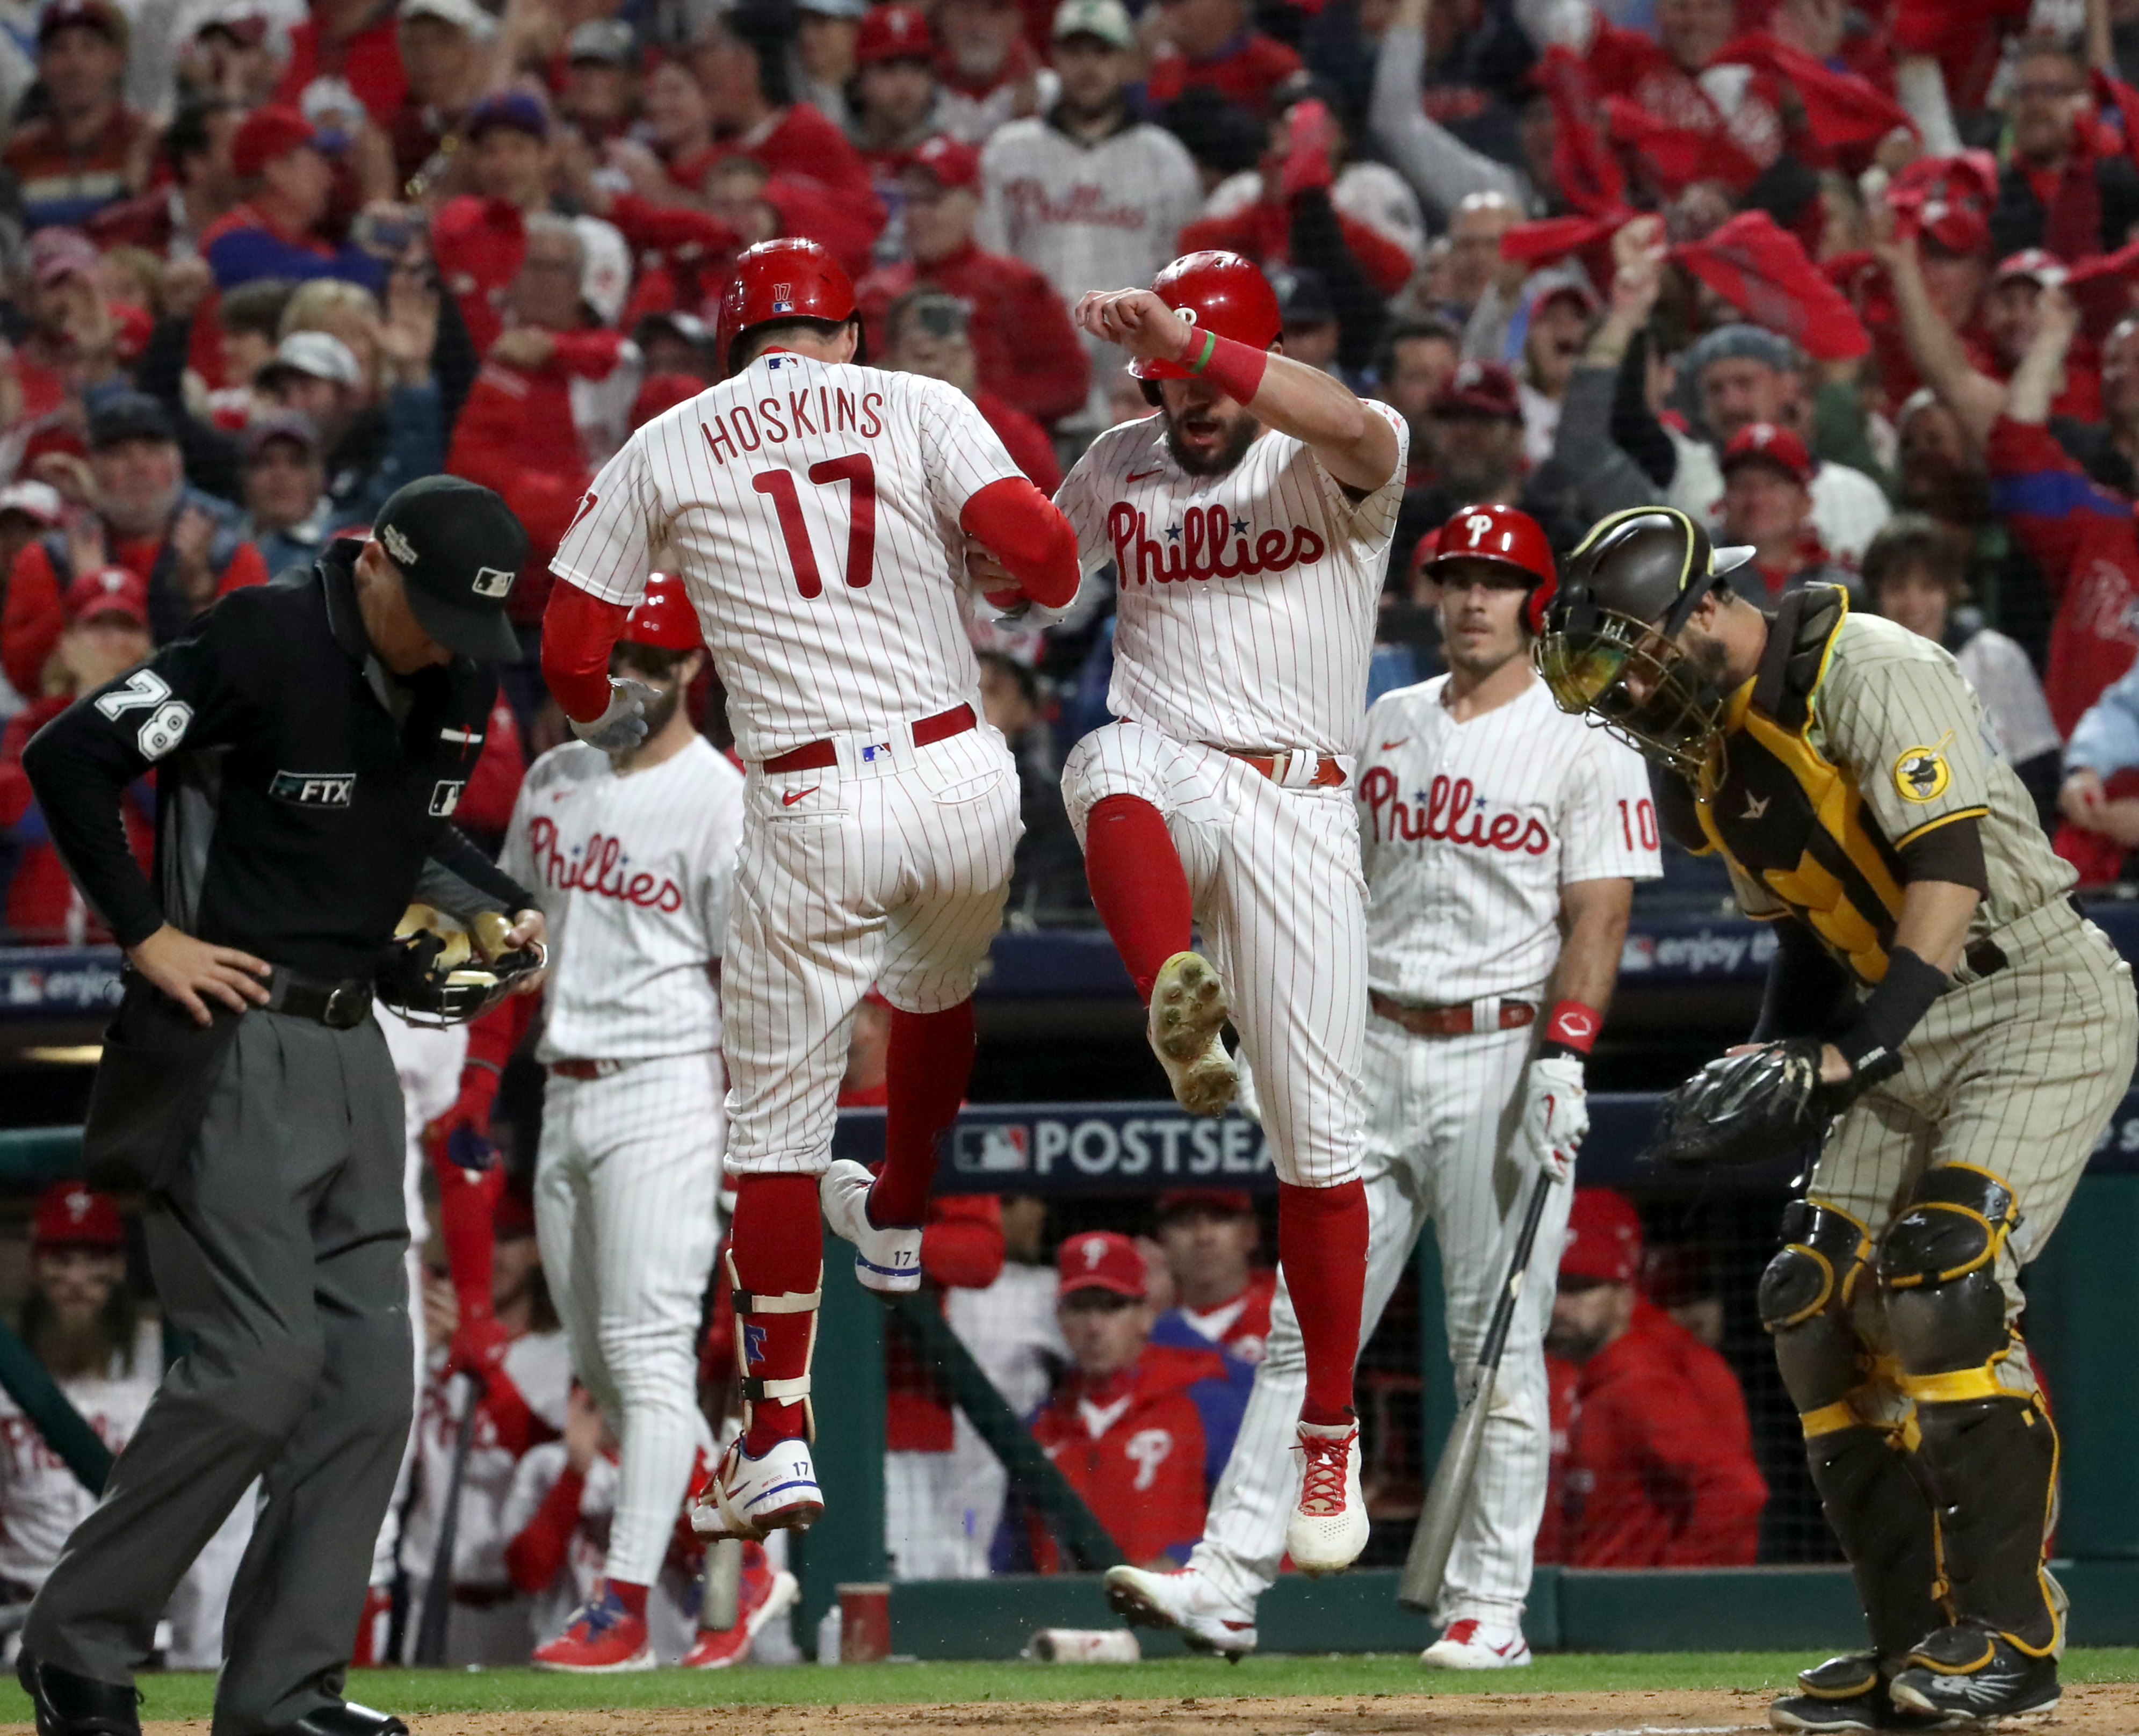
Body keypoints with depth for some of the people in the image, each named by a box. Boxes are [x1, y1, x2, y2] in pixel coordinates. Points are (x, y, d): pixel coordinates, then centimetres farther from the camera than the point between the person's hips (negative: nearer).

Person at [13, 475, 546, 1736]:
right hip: (235, 1044, -8)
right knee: (264, 1359, -14)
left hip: (353, 1050, 8)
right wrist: (147, 936, -17)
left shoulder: (457, 684, 8)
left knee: (371, 1371, 3)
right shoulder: (264, 644, -15)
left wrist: (504, 908, 9)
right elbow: (70, 757, -17)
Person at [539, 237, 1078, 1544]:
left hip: (811, 811, -1)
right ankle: (897, 1223, 57)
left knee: (778, 1119, 5)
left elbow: (572, 650, 8)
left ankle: (779, 1436, 0)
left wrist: (606, 722, 31)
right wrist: (1048, 590, 15)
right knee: (937, 992, 33)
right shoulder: (918, 406, 6)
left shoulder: (667, 448, 8)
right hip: (963, 779, 1)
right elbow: (1035, 545, -9)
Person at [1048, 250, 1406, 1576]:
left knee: (1319, 1131, -1)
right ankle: (1180, 1016, -64)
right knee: (1111, 771, -39)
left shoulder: (1335, 461, -1)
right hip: (1165, 774, 2)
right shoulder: (1119, 468, 14)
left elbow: (1349, 425, -25)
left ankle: (1332, 1432, 13)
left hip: (1295, 803, -2)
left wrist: (1189, 333, -34)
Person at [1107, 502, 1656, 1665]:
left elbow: (1598, 918, -8)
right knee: (1308, 1328, -1)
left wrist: (1562, 1057, -19)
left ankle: (1489, 1605, 3)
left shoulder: (1585, 748, -2)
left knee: (1497, 1343, -2)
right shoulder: (1387, 728, 14)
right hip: (1376, 1050, 5)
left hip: (1502, 1058, -5)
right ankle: (1227, 1581, -5)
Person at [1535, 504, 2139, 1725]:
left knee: (1938, 1280, -22)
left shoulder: (1866, 673, -17)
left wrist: (1853, 1050, -31)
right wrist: (1772, 1069, 2)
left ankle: (2014, 1636, -15)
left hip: (2040, 1000, -9)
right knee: (1819, 1304, -1)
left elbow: (1949, 867, -26)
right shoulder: (1713, 753, 10)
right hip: (1908, 1039, 9)